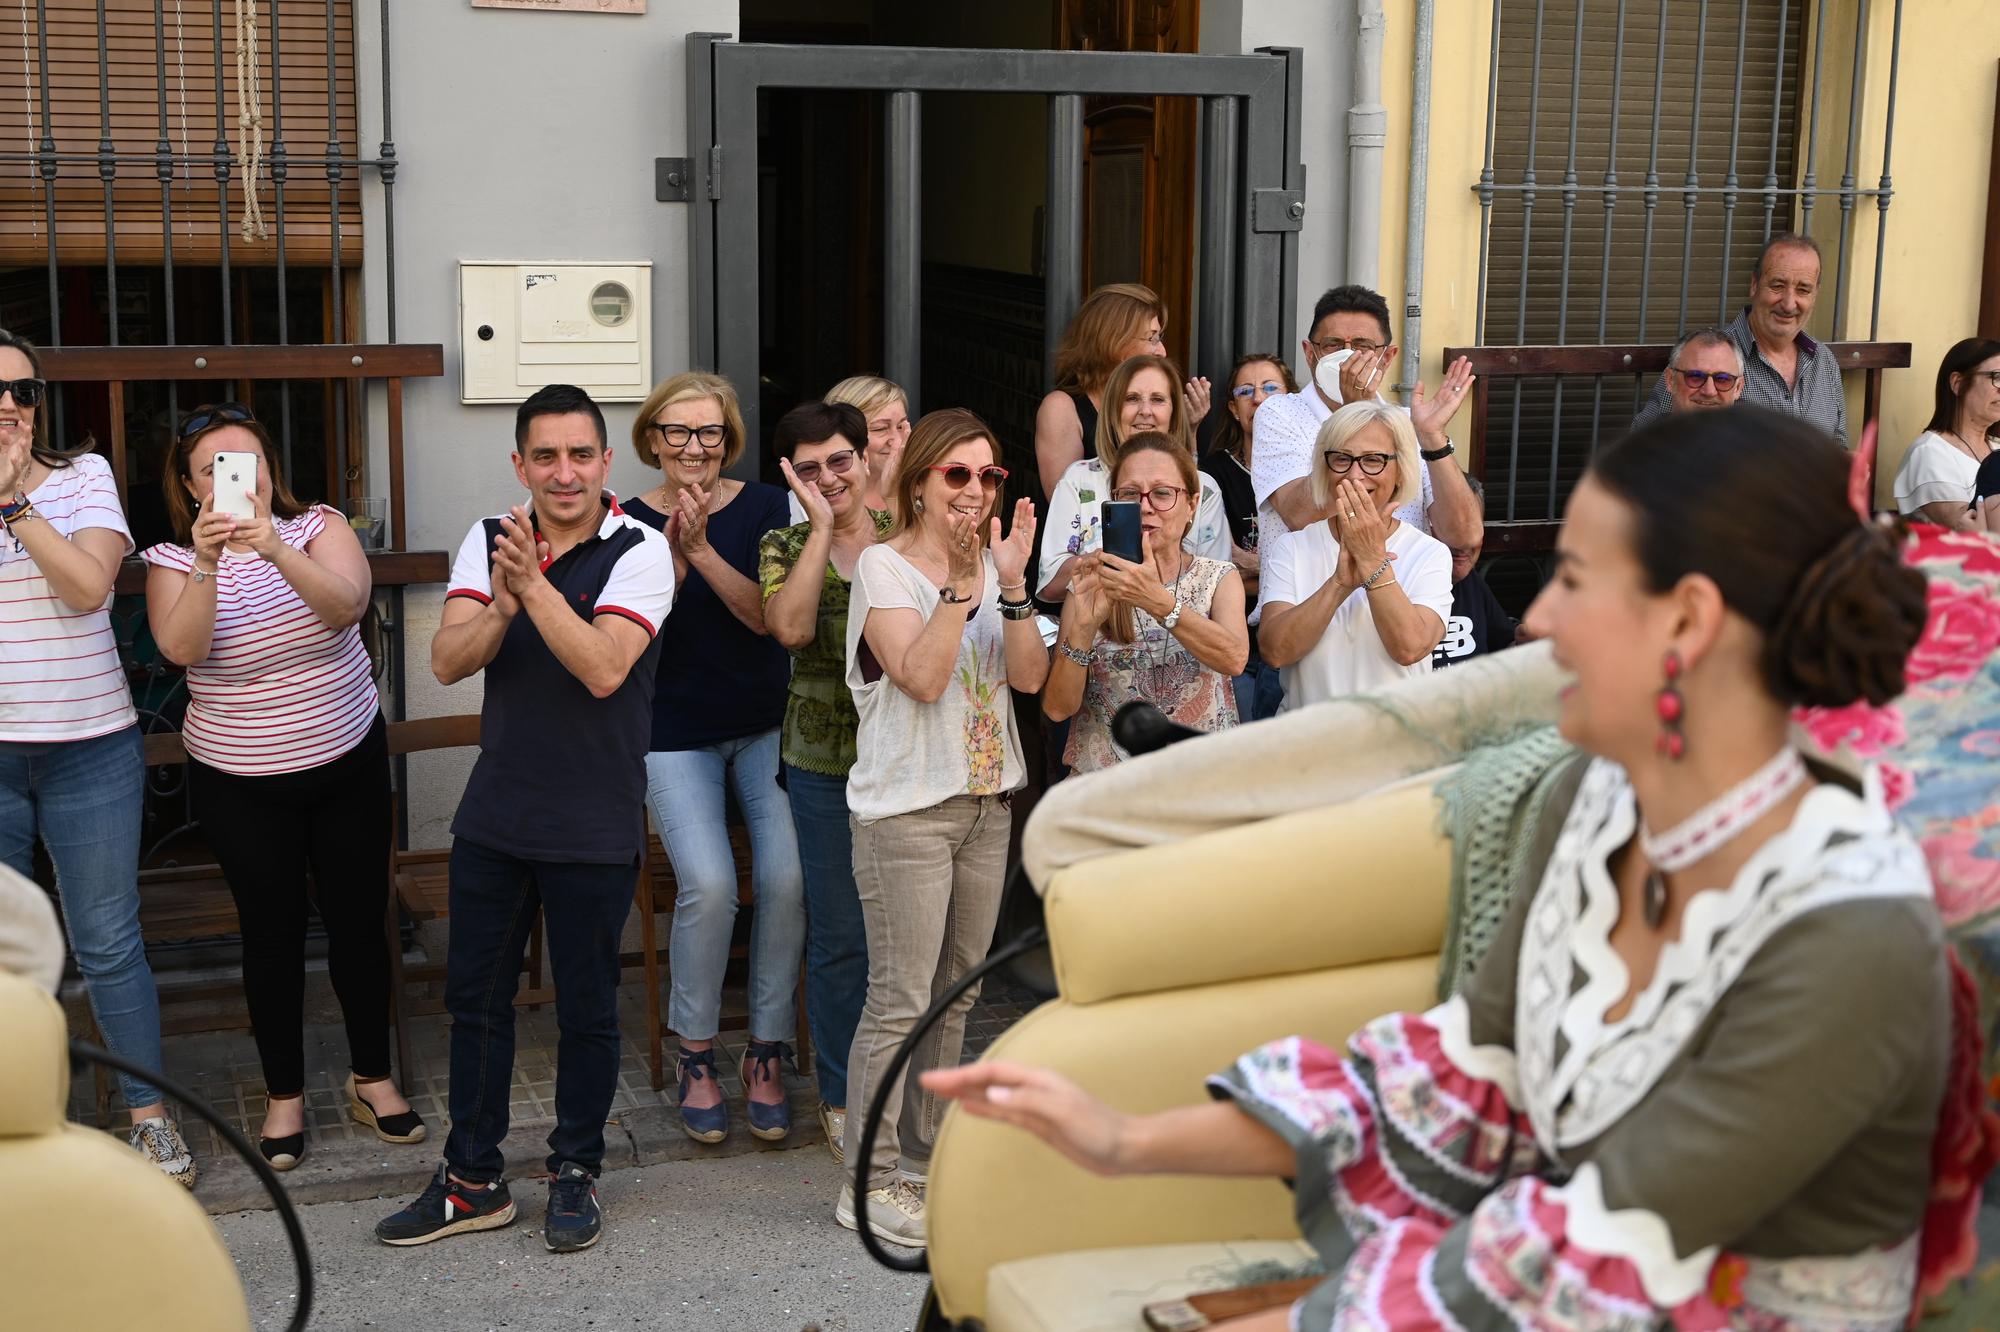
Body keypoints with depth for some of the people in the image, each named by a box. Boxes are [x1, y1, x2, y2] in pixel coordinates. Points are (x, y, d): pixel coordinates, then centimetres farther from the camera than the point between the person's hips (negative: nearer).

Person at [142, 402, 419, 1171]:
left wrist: (276, 550, -43)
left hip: (349, 762, 1)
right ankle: (284, 1095, 21)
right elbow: (181, 649, -25)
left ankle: (372, 1079, 25)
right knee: (272, 934, 6)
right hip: (240, 784, -1)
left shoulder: (318, 528, -7)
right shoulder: (173, 561, -7)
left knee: (359, 921, 8)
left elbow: (346, 606, -27)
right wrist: (206, 563, -40)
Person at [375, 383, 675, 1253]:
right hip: (495, 814, 4)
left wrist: (534, 586, -29)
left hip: (593, 824, -4)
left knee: (586, 1007, 6)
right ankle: (473, 1181, 25)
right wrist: (502, 604, -26)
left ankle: (575, 1173, 24)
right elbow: (447, 663, -8)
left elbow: (604, 669, -24)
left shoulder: (639, 551, -12)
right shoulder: (488, 542, 2)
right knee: (474, 995, 11)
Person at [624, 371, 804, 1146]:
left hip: (765, 726, 1)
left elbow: (766, 615, -11)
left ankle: (768, 1053, -1)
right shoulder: (630, 522, 0)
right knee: (708, 883, -21)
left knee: (788, 876, -19)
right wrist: (672, 556, -21)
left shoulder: (763, 508, 0)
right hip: (677, 735, -1)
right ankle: (696, 1057, -2)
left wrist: (703, 550, -22)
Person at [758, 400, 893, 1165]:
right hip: (827, 764, -1)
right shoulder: (786, 547, 3)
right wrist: (822, 527, -15)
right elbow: (791, 628, -17)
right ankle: (842, 1099, 19)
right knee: (841, 936, 5)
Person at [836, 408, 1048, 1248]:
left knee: (955, 995, 13)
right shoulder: (884, 566, -8)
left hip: (985, 804, 7)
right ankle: (869, 1184, 2)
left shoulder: (991, 562, 10)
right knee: (900, 1000, -6)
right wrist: (963, 580, -22)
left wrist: (1012, 581, -12)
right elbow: (922, 677, -20)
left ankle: (928, 1156, 25)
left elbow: (1028, 675, -1)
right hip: (906, 809, -7)